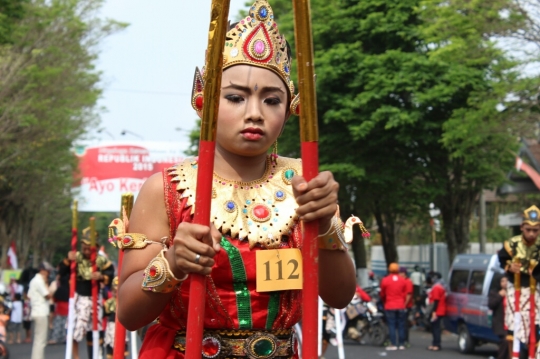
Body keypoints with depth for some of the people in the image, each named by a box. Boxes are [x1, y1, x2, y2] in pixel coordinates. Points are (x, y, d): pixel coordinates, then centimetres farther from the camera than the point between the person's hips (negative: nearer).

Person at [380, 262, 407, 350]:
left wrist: (384, 302, 25)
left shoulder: (385, 280, -5)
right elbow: (405, 294, 7)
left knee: (391, 326, -1)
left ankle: (393, 344, -5)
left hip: (389, 306, -2)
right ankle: (401, 344, 8)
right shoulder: (403, 281, 1)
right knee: (401, 326, 7)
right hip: (400, 306, 2)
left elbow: (382, 294, 5)